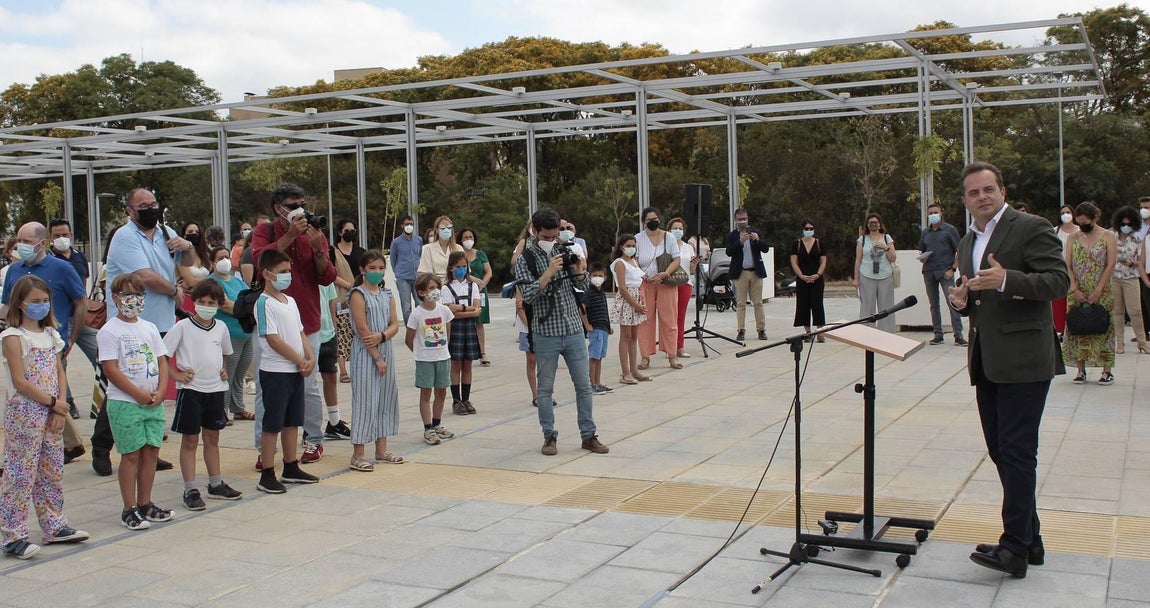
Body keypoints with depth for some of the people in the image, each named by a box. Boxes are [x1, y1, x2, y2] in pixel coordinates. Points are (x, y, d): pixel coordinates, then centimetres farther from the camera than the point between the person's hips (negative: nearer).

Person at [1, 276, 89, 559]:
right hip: (24, 413, -7)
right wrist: (53, 402, -12)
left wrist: (60, 409, -3)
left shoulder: (50, 334, 12)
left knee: (52, 472, 13)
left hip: (52, 413, 7)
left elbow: (60, 373, 10)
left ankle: (54, 526, 23)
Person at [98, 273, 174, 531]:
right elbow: (111, 370, -12)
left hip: (154, 402, 6)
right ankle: (129, 510, 6)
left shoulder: (149, 328, 12)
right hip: (124, 403, -6)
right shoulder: (110, 331, -6)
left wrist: (160, 391, -4)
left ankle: (145, 504, 18)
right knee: (131, 455, -2)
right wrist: (138, 394, -15)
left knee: (151, 452, 7)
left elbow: (162, 362, 11)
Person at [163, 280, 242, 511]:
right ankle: (190, 490, 6)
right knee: (190, 440, 1)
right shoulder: (183, 326, -8)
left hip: (216, 389, 5)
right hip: (191, 390, -5)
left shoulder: (221, 327, 7)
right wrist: (176, 374, -13)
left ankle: (216, 484, 26)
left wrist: (223, 370, 8)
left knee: (212, 438, 15)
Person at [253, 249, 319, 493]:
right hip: (275, 371, -8)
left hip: (296, 371, 8)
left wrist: (310, 358, -2)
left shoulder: (290, 301, 13)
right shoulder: (264, 303, -13)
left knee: (292, 422, 15)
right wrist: (300, 361, -14)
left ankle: (291, 468, 26)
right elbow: (273, 339, -18)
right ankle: (267, 475, 5)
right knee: (272, 424, -2)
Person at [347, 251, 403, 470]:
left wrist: (382, 336, -17)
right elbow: (363, 330, -15)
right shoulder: (358, 294, -9)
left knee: (386, 399, 11)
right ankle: (358, 455, 0)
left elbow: (395, 325, 4)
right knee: (365, 401, -6)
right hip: (365, 353, -7)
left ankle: (381, 450, 21)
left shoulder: (387, 294, 11)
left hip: (386, 351, 7)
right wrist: (377, 357, -15)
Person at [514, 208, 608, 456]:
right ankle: (550, 436, 16)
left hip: (574, 329, 3)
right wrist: (549, 272, -24)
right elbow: (528, 295, -15)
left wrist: (579, 269, -10)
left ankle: (588, 435, 14)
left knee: (584, 385, 5)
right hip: (545, 333, -3)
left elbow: (584, 286, 10)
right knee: (545, 388, 5)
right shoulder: (525, 259, -4)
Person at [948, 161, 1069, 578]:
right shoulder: (968, 243, 18)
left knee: (1016, 452, -8)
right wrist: (961, 299, 5)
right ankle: (1028, 539, 22)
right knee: (1000, 451, 11)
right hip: (987, 363, 8)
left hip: (1023, 360, -8)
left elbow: (1059, 280, -15)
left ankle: (1015, 548, -2)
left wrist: (1007, 280, -28)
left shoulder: (1031, 228, -6)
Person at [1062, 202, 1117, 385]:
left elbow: (1110, 265, -6)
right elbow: (1068, 266, 3)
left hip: (1101, 293, -2)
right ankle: (1081, 370, 6)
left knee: (1103, 329, -1)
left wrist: (1098, 291, -13)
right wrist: (1075, 289, -9)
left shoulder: (1108, 237, 1)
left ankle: (1107, 371, 3)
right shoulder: (1073, 238, 8)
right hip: (1077, 293, 2)